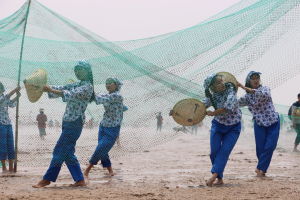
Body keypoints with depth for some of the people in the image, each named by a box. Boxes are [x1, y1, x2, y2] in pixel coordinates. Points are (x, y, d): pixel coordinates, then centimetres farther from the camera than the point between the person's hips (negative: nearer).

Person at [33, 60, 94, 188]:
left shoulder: (87, 86, -10)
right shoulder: (76, 85, 17)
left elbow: (71, 94, -23)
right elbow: (61, 89, 12)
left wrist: (51, 90, -31)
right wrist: (45, 87, -4)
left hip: (75, 123, -9)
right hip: (68, 121, 9)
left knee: (59, 151, -7)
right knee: (67, 152, 9)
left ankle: (47, 179, -2)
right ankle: (80, 180, 12)